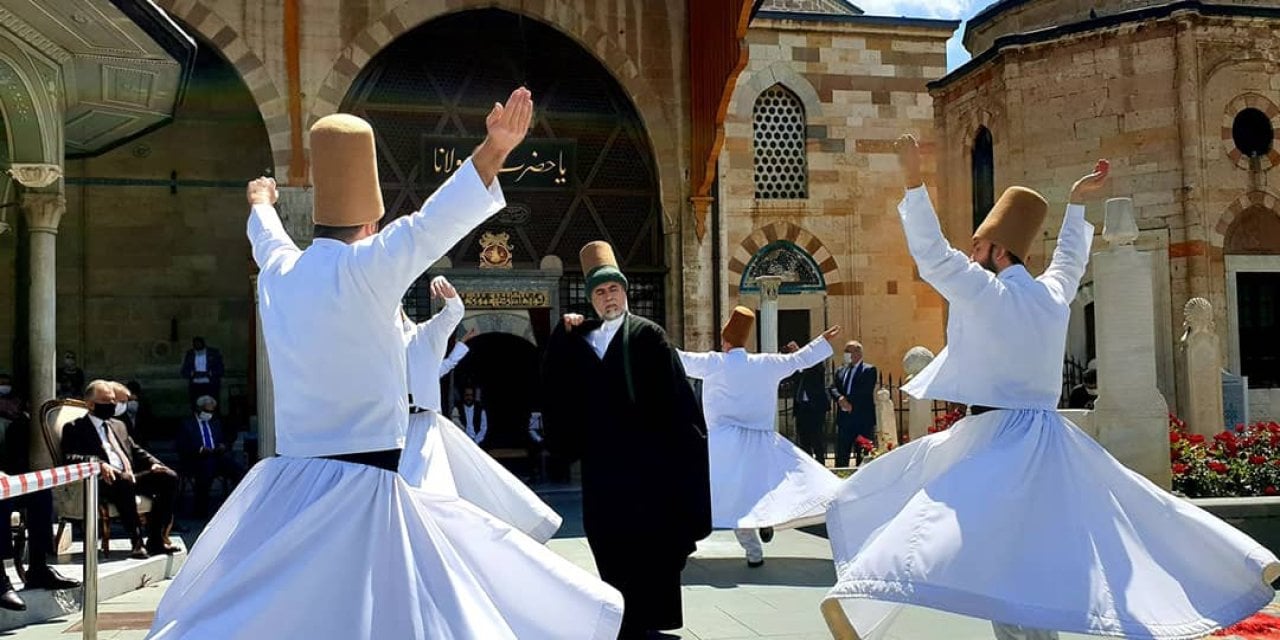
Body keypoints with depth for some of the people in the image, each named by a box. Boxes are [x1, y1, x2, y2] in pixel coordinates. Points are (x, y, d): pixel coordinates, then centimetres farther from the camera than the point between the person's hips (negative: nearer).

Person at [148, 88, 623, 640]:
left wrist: (260, 202, 54)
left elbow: (267, 236, 32)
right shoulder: (361, 269, -12)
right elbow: (430, 225, -27)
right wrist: (493, 151, -36)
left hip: (286, 486, 8)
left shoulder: (277, 272, 9)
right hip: (357, 488, -8)